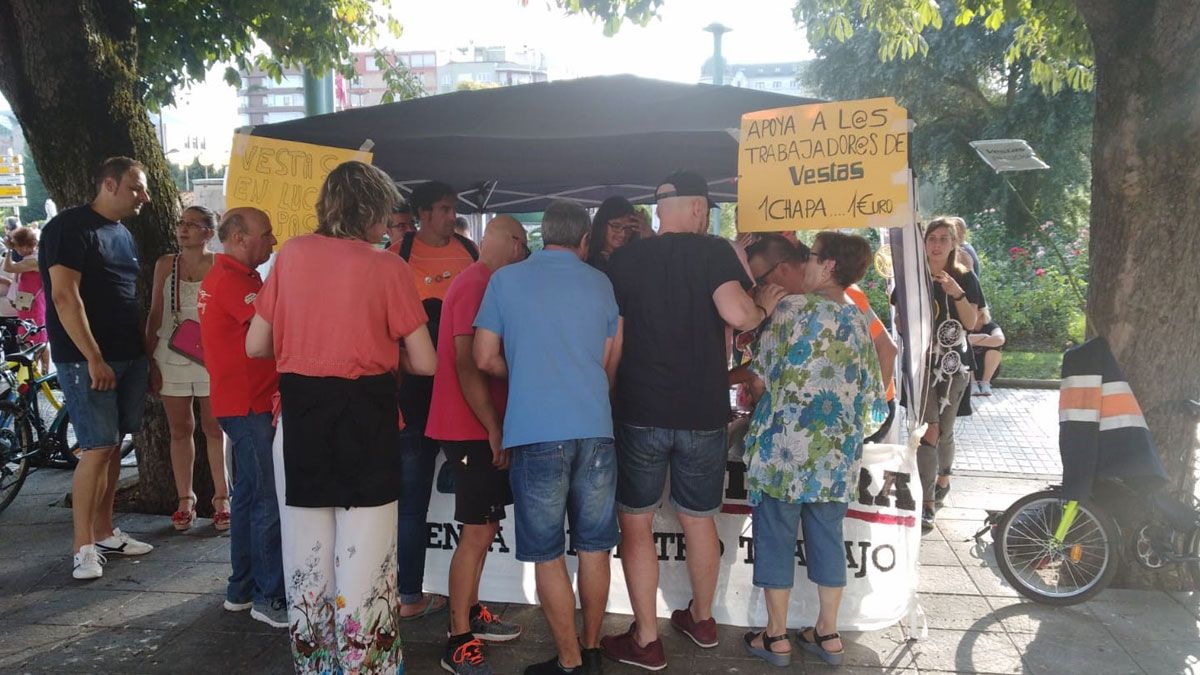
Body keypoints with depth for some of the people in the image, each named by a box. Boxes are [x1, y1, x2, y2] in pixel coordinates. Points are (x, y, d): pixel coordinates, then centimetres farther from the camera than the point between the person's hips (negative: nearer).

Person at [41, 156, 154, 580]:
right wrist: (94, 358, -20)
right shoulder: (70, 227, -9)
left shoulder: (123, 233, 16)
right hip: (87, 359, -8)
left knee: (113, 446, 11)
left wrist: (144, 353, 14)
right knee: (97, 448, -10)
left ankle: (104, 533, 20)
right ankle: (84, 548, -1)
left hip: (128, 357, 8)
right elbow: (65, 296, -17)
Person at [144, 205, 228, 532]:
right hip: (171, 356, 2)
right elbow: (155, 315, 7)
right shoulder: (166, 265, 5)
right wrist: (150, 361, 3)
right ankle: (185, 500, 18)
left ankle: (221, 499, 14)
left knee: (214, 430, 4)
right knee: (179, 430, 9)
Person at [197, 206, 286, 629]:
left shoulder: (221, 276, 17)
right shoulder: (233, 280, -16)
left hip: (240, 401, 11)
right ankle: (271, 598, -2)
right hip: (251, 405, -11)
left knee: (249, 496, 15)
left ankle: (242, 589, 24)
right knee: (270, 501, -7)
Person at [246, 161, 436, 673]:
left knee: (307, 552, 15)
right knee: (363, 555, 4)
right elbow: (425, 362, -4)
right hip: (365, 418, -3)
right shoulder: (388, 266, -5)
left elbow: (256, 345, 6)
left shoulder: (291, 253, 3)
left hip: (300, 414, 3)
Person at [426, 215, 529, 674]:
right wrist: (495, 430, -20)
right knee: (478, 531, -7)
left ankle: (471, 614, 28)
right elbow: (468, 365, -22)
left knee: (483, 527, 16)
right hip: (473, 428, -10)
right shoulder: (479, 284, -16)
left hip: (477, 426, 10)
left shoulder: (475, 281, 15)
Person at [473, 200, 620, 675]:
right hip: (595, 430, 3)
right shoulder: (599, 283, 9)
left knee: (548, 555, 6)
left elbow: (486, 359, 3)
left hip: (536, 434, -2)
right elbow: (611, 363, 13)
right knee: (593, 548, 14)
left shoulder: (506, 280, 3)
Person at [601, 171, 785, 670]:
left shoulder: (623, 259, 3)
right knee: (700, 519, 17)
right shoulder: (714, 251, -4)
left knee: (636, 523, 9)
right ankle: (701, 619, 36)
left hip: (640, 412, 0)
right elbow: (737, 315, -21)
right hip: (703, 411, 1)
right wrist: (763, 308, 1)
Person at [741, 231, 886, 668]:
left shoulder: (793, 307, -9)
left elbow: (763, 372, -5)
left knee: (776, 536, 5)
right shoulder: (859, 320, 8)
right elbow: (871, 390, 12)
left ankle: (776, 637, 13)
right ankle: (828, 634, 22)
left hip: (785, 447, -5)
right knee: (827, 537, 13)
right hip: (837, 451, 5)